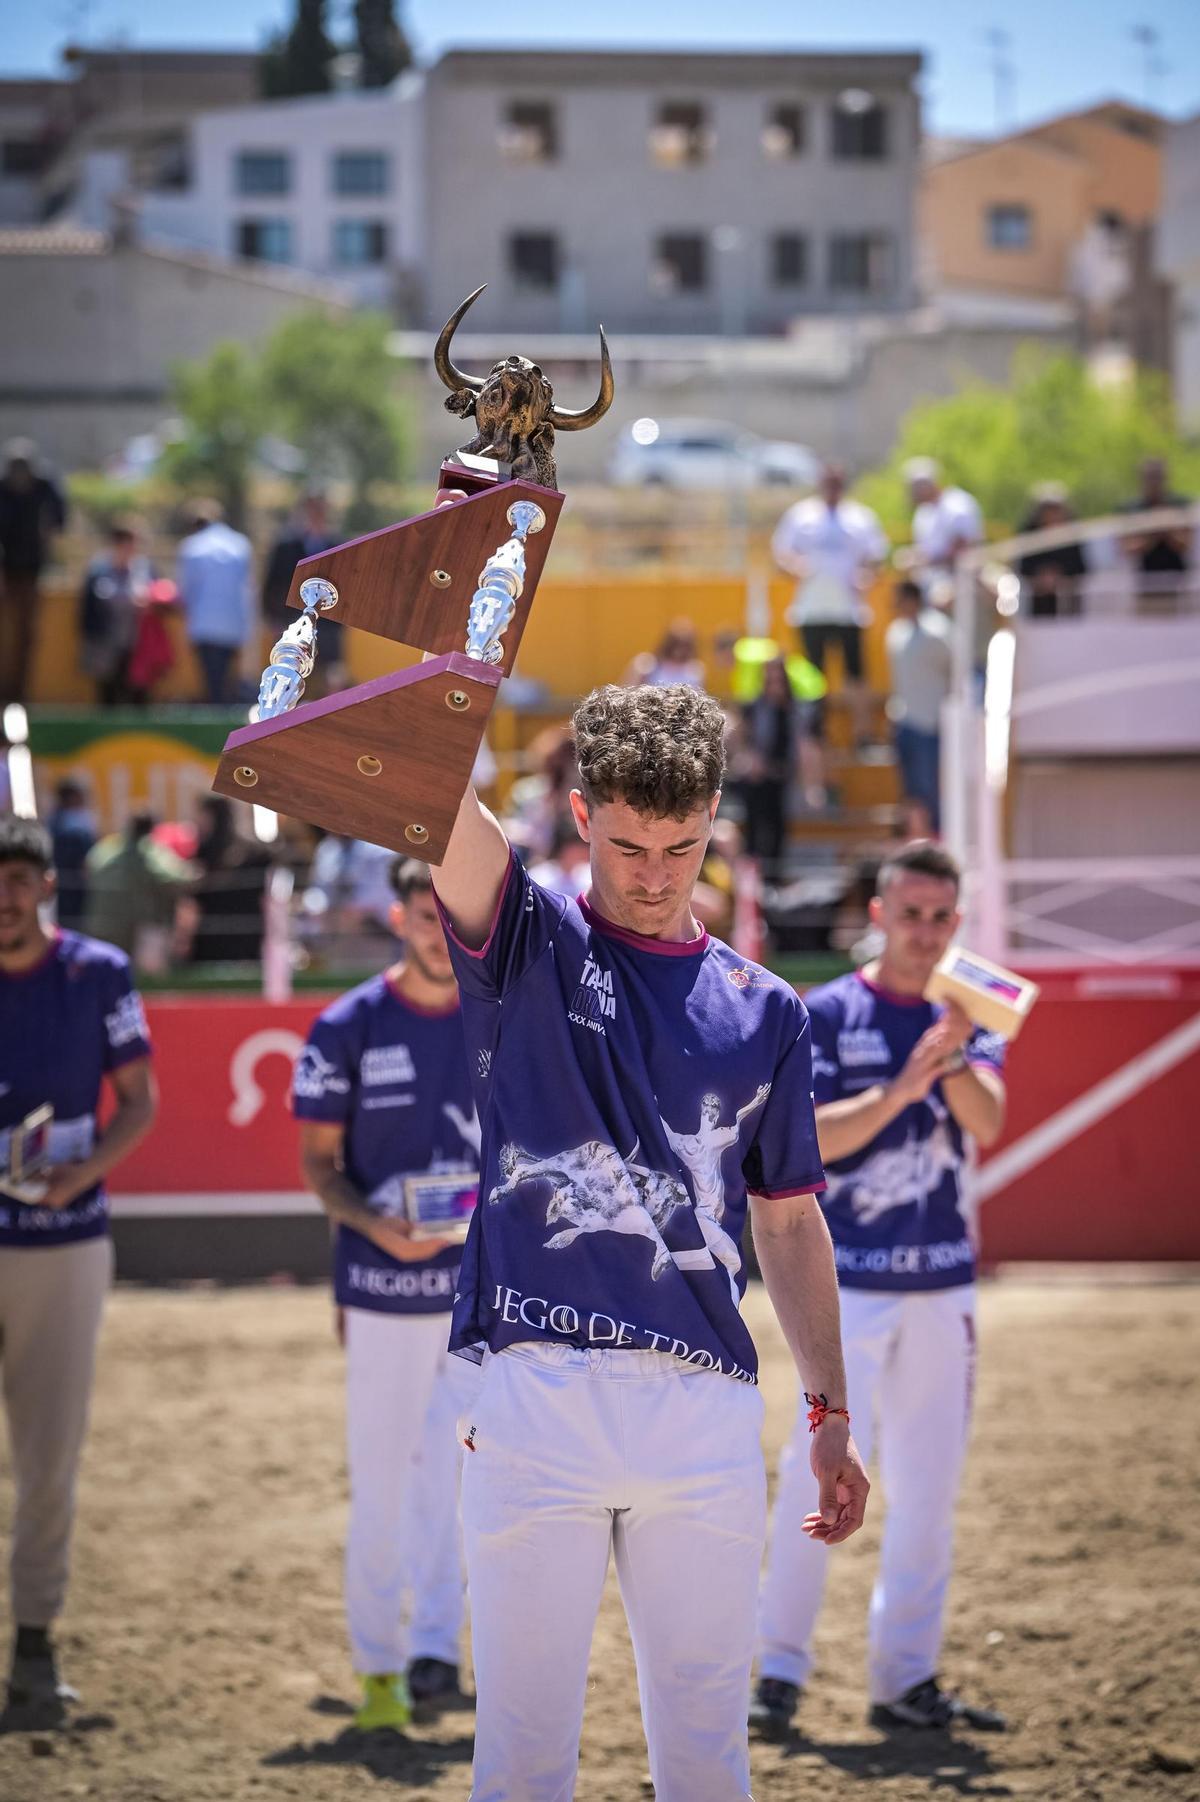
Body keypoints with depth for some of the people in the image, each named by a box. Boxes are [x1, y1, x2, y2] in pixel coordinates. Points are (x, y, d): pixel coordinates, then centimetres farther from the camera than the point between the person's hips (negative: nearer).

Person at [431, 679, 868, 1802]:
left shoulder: (764, 1012, 15)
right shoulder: (526, 945, 7)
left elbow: (789, 1221, 20)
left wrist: (831, 1411, 14)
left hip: (706, 1407, 3)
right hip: (534, 1400, -2)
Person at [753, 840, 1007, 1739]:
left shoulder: (970, 1018, 8)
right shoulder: (828, 1015, -2)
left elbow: (987, 1122, -9)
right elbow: (809, 1137, -12)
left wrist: (954, 1056, -28)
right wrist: (898, 1091, -25)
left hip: (943, 1283, 4)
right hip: (850, 1282, -4)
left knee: (929, 1486, 7)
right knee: (819, 1472, -8)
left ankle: (906, 1677, 15)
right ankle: (780, 1668, 0)